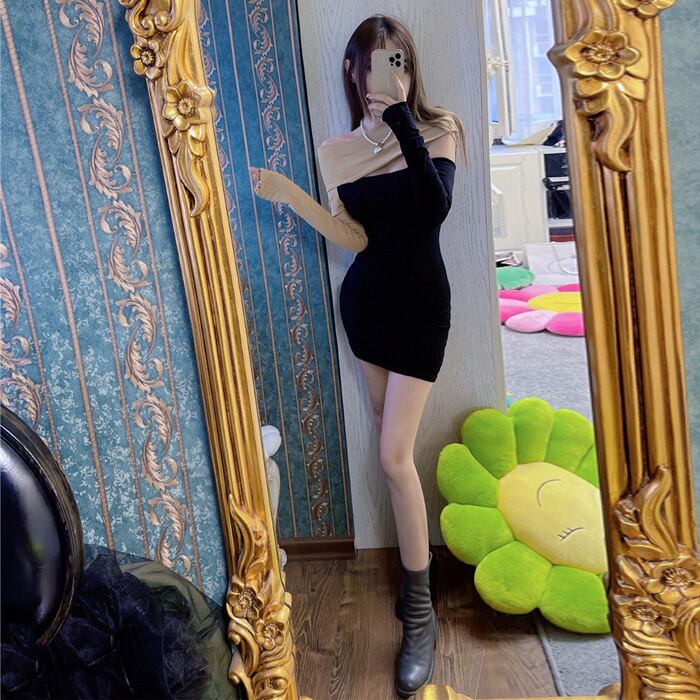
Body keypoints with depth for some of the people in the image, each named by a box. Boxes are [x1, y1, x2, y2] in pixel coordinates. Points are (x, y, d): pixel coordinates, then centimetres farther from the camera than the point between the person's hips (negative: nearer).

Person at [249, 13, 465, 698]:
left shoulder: (438, 129, -4)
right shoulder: (336, 152, 2)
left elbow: (435, 207, -22)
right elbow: (356, 238, -5)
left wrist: (401, 113, -23)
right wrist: (289, 196, -16)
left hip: (420, 302, -3)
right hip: (364, 301, 4)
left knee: (394, 454, -11)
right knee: (392, 446, 11)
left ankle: (420, 612, 3)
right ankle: (413, 570, 33)